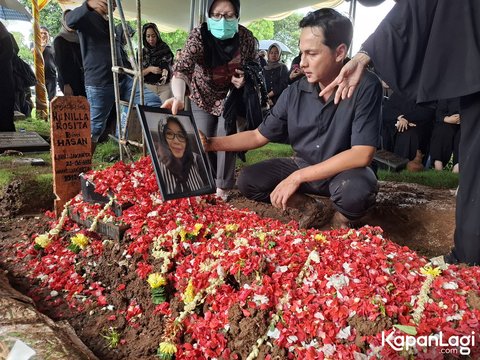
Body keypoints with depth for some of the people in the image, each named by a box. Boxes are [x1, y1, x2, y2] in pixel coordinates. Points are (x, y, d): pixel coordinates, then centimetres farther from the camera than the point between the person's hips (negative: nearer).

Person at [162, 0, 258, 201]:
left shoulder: (245, 37, -20)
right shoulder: (199, 36, -28)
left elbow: (254, 65, 0)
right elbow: (182, 67, -44)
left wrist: (245, 78, -24)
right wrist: (178, 97, -64)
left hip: (231, 94, 1)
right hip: (204, 95, 0)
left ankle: (223, 186, 8)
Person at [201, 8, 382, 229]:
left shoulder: (365, 87, -22)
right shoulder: (294, 93, -9)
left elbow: (362, 154, -27)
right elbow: (259, 136, 0)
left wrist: (298, 177, -29)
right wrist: (211, 143, -13)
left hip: (345, 171, -4)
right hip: (302, 167, 4)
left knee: (357, 189, -38)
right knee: (247, 181, -12)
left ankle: (342, 219, 0)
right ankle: (311, 209, 7)